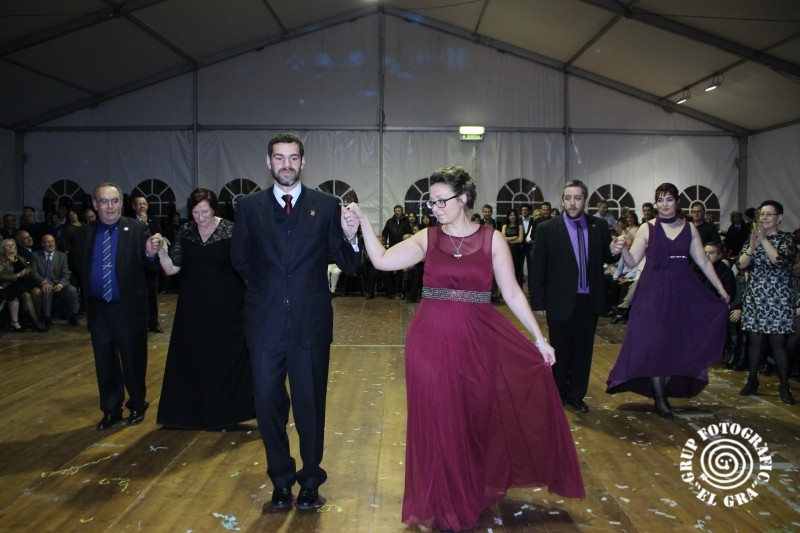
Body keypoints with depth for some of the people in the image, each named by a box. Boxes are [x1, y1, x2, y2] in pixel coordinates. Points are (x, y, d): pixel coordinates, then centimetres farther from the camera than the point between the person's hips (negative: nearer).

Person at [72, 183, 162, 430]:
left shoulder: (138, 229, -8)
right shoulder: (83, 234, 2)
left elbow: (151, 267, -14)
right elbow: (78, 270, 4)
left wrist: (151, 254, -34)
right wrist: (86, 294, -8)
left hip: (129, 307, -3)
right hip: (98, 308, 3)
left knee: (133, 359, 9)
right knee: (104, 362, 14)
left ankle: (137, 406, 29)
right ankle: (111, 410, 30)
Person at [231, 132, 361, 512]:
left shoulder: (326, 206, -1)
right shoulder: (249, 207, 4)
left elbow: (347, 265, -4)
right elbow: (240, 259, 12)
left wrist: (350, 238, -23)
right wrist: (265, 286, 4)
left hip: (311, 322, -1)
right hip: (265, 322, 2)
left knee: (311, 405, 10)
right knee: (268, 403, 9)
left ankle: (311, 480, 28)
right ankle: (281, 481, 28)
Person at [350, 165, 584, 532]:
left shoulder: (492, 239, 0)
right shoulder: (427, 238, 4)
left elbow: (512, 292, 1)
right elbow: (381, 260, -3)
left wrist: (539, 339, -1)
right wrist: (364, 222, -10)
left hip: (478, 340, 0)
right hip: (432, 340, 1)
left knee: (479, 417, 9)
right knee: (439, 421, 6)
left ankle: (479, 491, 35)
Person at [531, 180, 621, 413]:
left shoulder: (599, 226, 2)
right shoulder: (547, 229, -7)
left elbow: (606, 258, 8)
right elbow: (538, 269, -6)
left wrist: (613, 252, -16)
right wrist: (538, 303, -6)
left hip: (590, 301, 3)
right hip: (561, 302, -3)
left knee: (583, 351, 13)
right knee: (560, 352, 11)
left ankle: (576, 395, 29)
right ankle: (557, 394, 29)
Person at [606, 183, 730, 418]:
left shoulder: (689, 228, 6)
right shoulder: (647, 228, -1)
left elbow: (703, 262, 8)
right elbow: (632, 261, -5)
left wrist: (721, 289, 7)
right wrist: (623, 247, -25)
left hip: (682, 293, 3)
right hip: (653, 292, -3)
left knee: (677, 343, 6)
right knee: (654, 342, -3)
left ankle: (664, 391, 21)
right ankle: (659, 397, 9)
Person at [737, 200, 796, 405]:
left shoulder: (787, 238, 0)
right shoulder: (753, 237, 9)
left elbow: (779, 260, -19)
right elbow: (742, 264, -4)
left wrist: (763, 239, -20)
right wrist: (752, 246, -19)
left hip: (778, 298, -3)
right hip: (755, 296, 3)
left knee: (778, 342, -2)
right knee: (754, 340, 5)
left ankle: (785, 386, 6)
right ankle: (752, 381, 16)